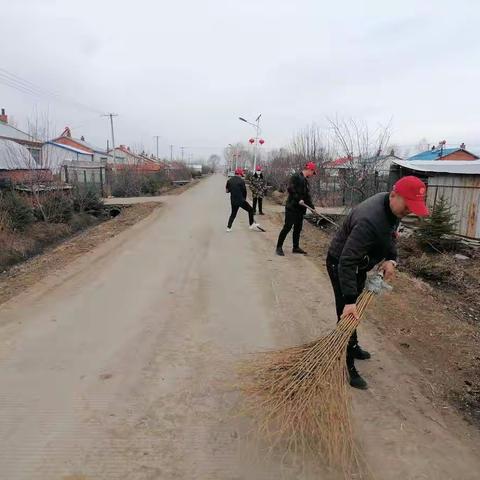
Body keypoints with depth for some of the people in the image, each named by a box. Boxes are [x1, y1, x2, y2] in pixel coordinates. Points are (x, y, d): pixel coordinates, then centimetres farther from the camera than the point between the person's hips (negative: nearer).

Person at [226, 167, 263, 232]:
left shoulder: (229, 180, 6)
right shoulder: (241, 181, -9)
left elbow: (227, 190, 9)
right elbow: (244, 191, -4)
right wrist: (244, 199, 12)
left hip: (233, 201, 5)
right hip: (241, 200, -5)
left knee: (233, 213, 19)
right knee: (250, 210, 11)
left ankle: (228, 227, 13)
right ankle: (252, 225, 12)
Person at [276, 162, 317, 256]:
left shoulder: (305, 181, 19)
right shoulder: (295, 177, -8)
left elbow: (307, 196, 19)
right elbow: (290, 189, -20)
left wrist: (312, 207, 10)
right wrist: (298, 199, -21)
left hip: (300, 208, 9)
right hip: (292, 207, -9)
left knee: (298, 228, 11)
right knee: (287, 227, -8)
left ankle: (296, 247, 21)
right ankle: (279, 247, 1)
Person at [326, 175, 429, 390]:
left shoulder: (391, 205, -9)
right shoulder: (369, 221, -38)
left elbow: (390, 234, 9)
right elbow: (346, 262, -39)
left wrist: (391, 258, -9)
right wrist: (349, 300, -40)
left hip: (358, 264, 9)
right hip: (340, 265, -9)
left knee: (354, 312, 23)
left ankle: (352, 346, 42)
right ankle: (346, 366, 6)